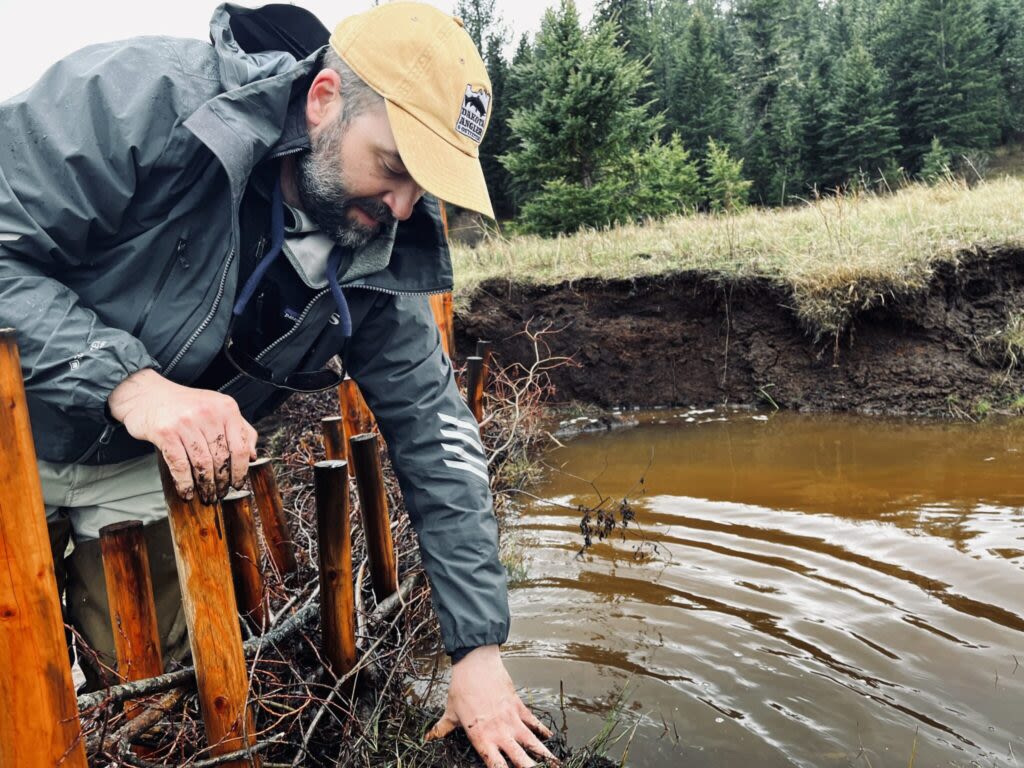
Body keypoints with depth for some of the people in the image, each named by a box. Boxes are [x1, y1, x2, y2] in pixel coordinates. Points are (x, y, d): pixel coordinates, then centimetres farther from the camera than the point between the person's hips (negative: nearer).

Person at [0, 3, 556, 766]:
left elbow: (436, 436, -13)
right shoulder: (147, 97, -29)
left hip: (142, 468, 3)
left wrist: (480, 647, -13)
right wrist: (127, 380, -39)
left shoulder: (380, 259, -16)